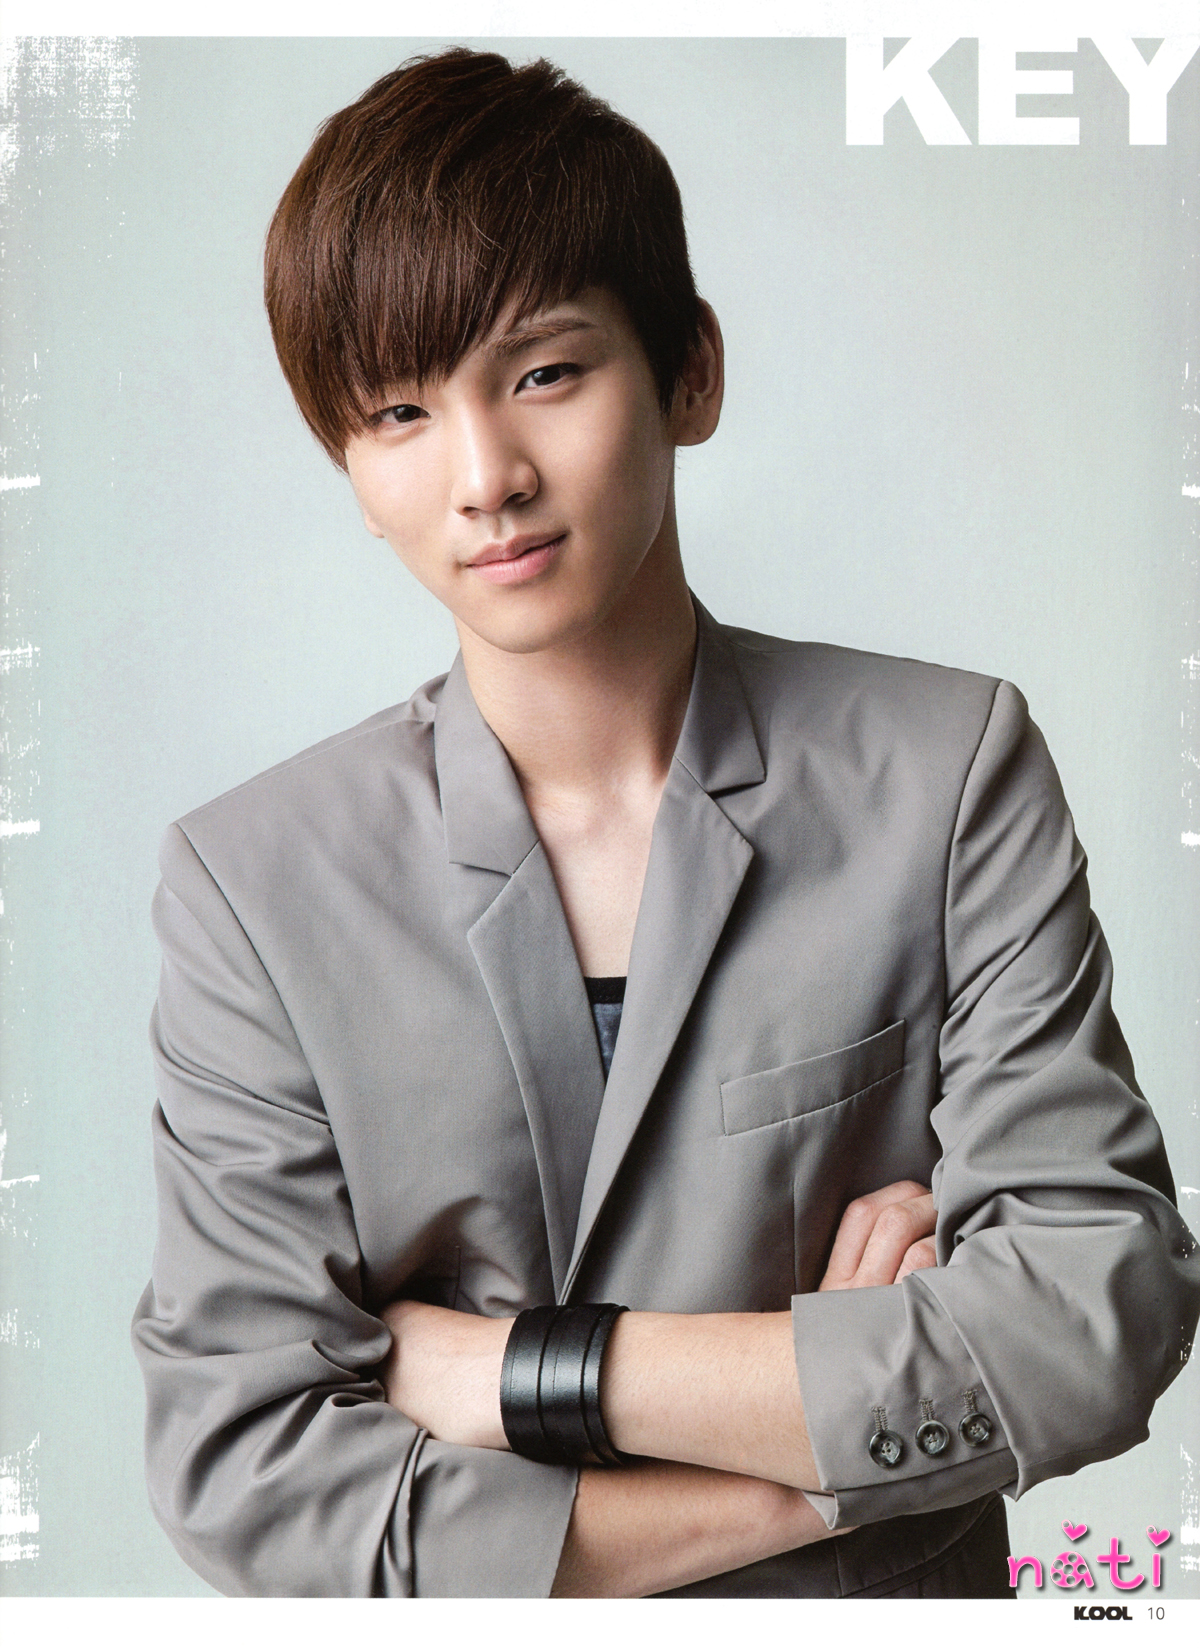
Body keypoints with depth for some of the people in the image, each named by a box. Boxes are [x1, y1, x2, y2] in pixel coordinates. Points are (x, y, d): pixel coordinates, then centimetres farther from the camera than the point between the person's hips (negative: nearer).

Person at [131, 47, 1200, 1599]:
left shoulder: (951, 771, -16)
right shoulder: (253, 885, -17)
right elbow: (236, 1468, -20)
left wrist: (525, 1367, -23)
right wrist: (810, 1470, -23)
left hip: (902, 1593, 1)